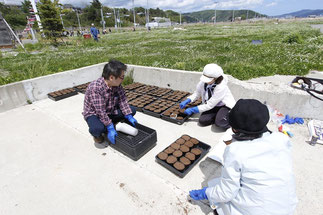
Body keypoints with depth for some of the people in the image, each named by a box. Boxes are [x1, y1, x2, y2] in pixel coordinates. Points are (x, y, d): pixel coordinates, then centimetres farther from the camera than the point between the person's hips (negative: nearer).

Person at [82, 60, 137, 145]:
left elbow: (122, 100, -8)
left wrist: (129, 117, -16)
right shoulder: (95, 88, -32)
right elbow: (100, 111, -33)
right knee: (98, 128, -39)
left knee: (132, 110, -3)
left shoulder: (117, 84, -12)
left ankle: (107, 126, 8)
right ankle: (97, 135, 2)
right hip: (94, 114, -7)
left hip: (110, 111, 7)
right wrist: (111, 129, -32)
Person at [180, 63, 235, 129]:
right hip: (213, 107, 5)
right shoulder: (203, 83, -14)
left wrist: (193, 110, -26)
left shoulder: (221, 87, -30)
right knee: (202, 121, -19)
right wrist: (187, 101, -15)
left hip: (225, 106, -5)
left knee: (219, 122, -33)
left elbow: (210, 105, -28)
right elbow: (197, 93, 4)